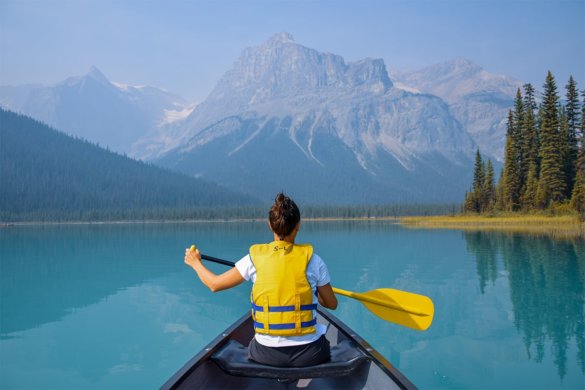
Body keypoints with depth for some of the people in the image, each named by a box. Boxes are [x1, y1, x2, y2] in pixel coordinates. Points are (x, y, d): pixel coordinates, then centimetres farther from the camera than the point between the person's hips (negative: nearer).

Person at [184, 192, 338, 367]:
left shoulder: (255, 257, -4)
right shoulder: (312, 259, -6)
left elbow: (214, 284, 7)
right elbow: (332, 304, 4)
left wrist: (195, 262, 26)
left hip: (266, 354, 2)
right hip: (309, 353, -1)